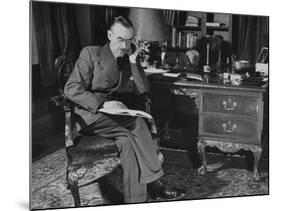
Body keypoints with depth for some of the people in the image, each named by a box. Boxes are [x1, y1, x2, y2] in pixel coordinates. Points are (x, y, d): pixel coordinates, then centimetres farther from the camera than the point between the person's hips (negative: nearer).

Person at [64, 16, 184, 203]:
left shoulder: (129, 61, 18)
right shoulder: (91, 54, 3)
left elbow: (143, 90, 9)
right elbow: (71, 89, -7)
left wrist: (134, 61, 0)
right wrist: (102, 103, -22)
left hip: (118, 116, 5)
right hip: (92, 116, -5)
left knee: (128, 140, -30)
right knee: (138, 126, -30)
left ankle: (136, 199, -32)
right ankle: (153, 183, -24)